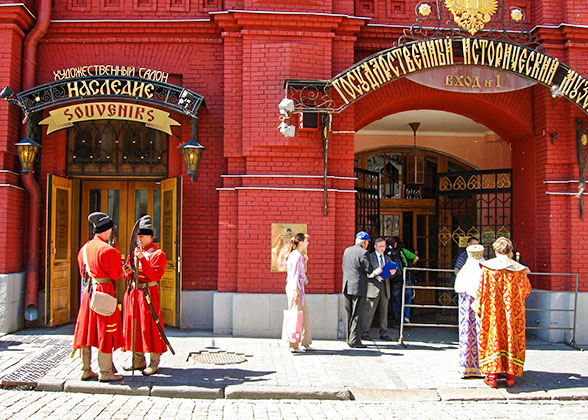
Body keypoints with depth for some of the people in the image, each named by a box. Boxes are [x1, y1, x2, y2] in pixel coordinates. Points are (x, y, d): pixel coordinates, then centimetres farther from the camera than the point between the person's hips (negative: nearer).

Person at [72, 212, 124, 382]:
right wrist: (118, 261, 7)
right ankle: (105, 372, 4)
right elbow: (116, 274, -11)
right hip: (104, 291, -8)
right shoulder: (108, 250, -16)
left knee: (87, 330, 11)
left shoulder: (84, 248, 10)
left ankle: (86, 370, 18)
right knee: (105, 332, -1)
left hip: (88, 290, 8)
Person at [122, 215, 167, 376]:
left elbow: (155, 275, -17)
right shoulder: (135, 251, 13)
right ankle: (138, 361, 19)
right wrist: (128, 271, -8)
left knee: (150, 326, -4)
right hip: (132, 293, 7)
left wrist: (142, 259, -24)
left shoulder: (158, 254, -6)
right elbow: (127, 276, 16)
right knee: (134, 325, 9)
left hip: (148, 294, -6)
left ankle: (154, 363, 6)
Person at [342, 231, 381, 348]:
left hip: (347, 286, 7)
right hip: (358, 287, -7)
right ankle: (354, 341, -2)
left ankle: (349, 339, 19)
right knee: (357, 315, -3)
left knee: (349, 315, 13)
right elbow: (369, 269, -12)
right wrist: (375, 272, 9)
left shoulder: (347, 250, 11)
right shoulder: (363, 253, -11)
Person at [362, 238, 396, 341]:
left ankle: (384, 333, 15)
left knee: (384, 311, 8)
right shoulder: (370, 257, 1)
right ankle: (364, 332, 2)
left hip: (384, 287, 5)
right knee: (369, 310, -6)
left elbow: (390, 272, 16)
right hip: (373, 286, -5)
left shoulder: (387, 258, 18)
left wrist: (392, 272, -7)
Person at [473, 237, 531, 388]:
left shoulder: (488, 268, -6)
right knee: (512, 337, 9)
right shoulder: (518, 269, 0)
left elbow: (482, 290, -5)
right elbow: (527, 289, 12)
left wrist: (479, 307, 8)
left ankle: (492, 375, 2)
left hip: (492, 311, -1)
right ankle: (510, 375, 13)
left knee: (493, 336, 4)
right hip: (514, 311, 1)